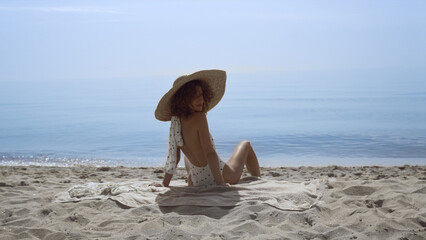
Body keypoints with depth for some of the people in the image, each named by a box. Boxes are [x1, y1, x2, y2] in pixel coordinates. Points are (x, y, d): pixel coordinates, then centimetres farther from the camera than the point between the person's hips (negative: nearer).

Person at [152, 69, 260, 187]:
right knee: (245, 145, 25)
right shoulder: (199, 117, -25)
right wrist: (221, 183, -26)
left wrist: (164, 184, 4)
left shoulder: (175, 121, -7)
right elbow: (209, 153, -28)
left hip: (197, 183, 5)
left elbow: (173, 157, -3)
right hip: (224, 176, -5)